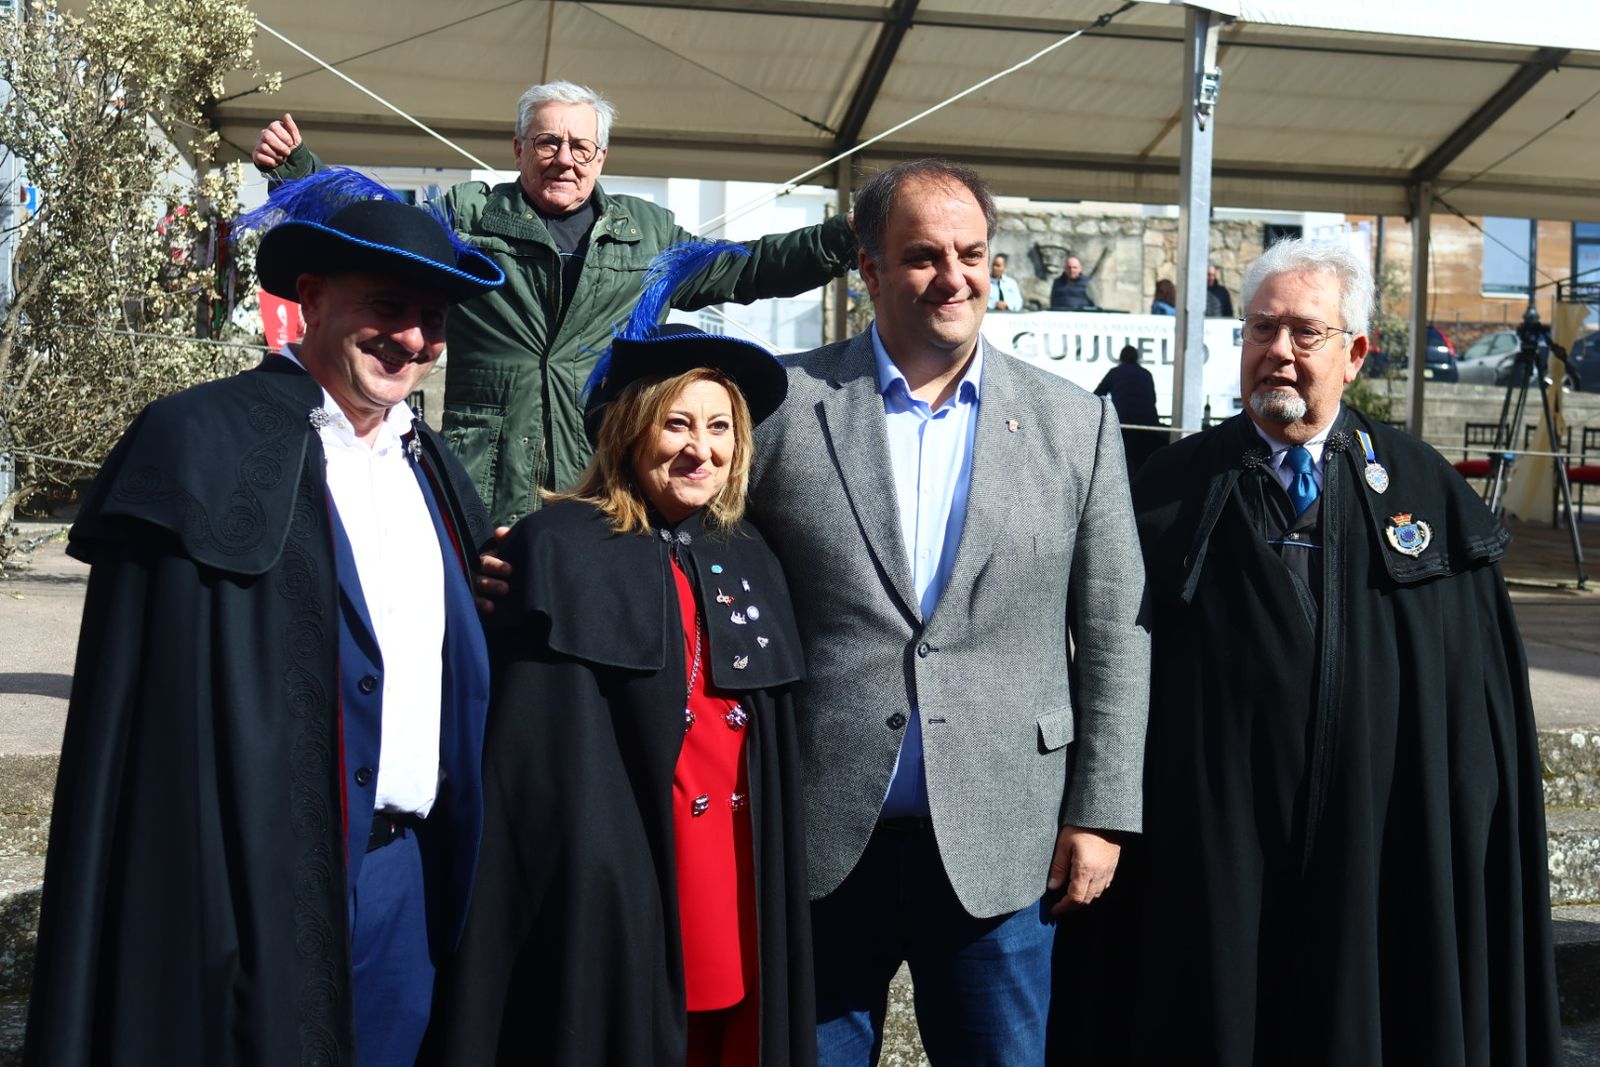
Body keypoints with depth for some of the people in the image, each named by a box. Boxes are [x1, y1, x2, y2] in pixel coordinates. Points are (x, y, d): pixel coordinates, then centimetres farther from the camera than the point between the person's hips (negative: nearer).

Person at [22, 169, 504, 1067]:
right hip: (261, 881, -6)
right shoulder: (203, 450, -11)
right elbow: (153, 719, -13)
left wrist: (451, 858, 10)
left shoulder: (429, 465, 10)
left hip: (409, 878, 6)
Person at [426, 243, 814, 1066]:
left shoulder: (748, 560, 9)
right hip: (606, 900, -5)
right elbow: (533, 764, -11)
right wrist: (589, 897, -16)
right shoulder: (560, 551, -9)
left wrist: (770, 899, 12)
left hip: (732, 893, 6)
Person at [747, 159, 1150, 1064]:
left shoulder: (1076, 424, 4)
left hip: (999, 849, 1)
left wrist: (1101, 814, 1)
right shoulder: (785, 405, -1)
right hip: (817, 843, 0)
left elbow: (1112, 634, 4)